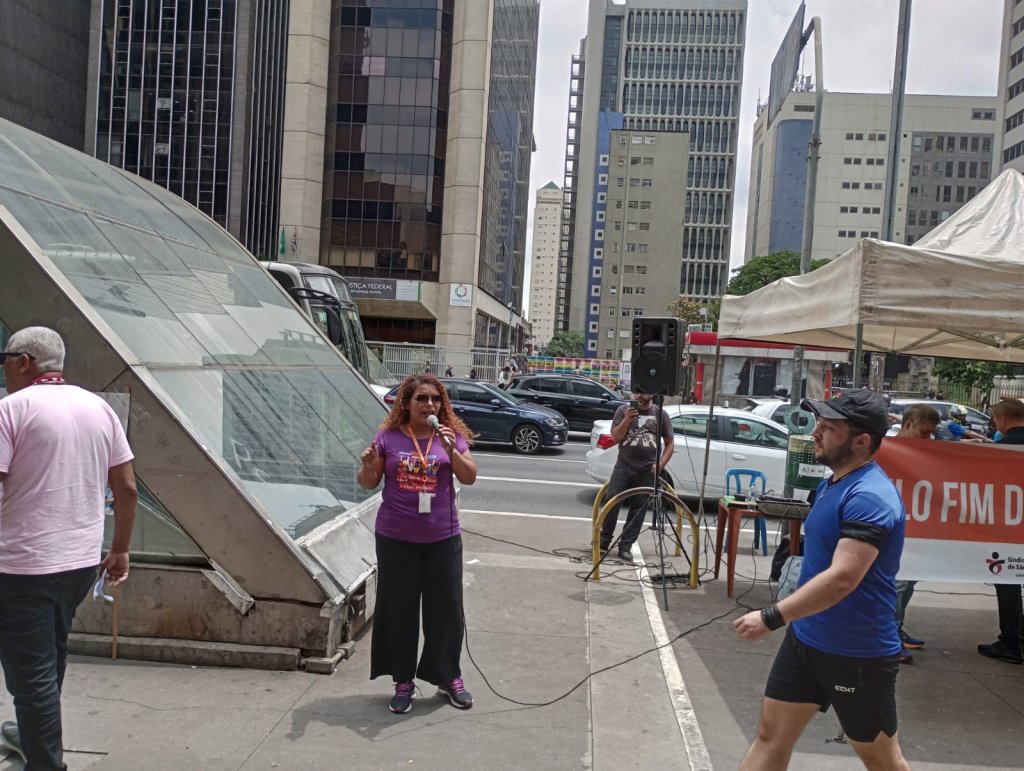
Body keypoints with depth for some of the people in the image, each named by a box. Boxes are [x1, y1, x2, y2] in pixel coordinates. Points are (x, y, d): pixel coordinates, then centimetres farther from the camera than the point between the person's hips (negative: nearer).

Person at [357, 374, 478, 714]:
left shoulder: (451, 435, 1)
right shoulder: (389, 436, -2)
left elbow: (470, 477, -4)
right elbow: (369, 483, 3)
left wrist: (451, 450, -19)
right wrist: (368, 467, -19)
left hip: (443, 538, 1)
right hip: (396, 538, 0)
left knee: (446, 608, 8)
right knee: (399, 610, 8)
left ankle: (449, 678, 25)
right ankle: (403, 682, 22)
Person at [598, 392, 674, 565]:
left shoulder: (661, 414, 6)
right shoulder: (624, 410, 5)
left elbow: (670, 443, 9)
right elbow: (615, 437, -2)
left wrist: (661, 463, -6)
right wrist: (627, 420, -16)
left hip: (647, 471, 1)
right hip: (623, 466, 0)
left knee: (638, 509, 3)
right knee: (611, 501, -13)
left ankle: (625, 547, 10)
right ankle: (604, 540, 2)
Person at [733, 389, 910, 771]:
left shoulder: (869, 497, -24)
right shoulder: (832, 483, 7)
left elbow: (843, 578, -33)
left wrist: (771, 617, -33)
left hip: (858, 655, -9)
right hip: (805, 638, 9)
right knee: (771, 737, 10)